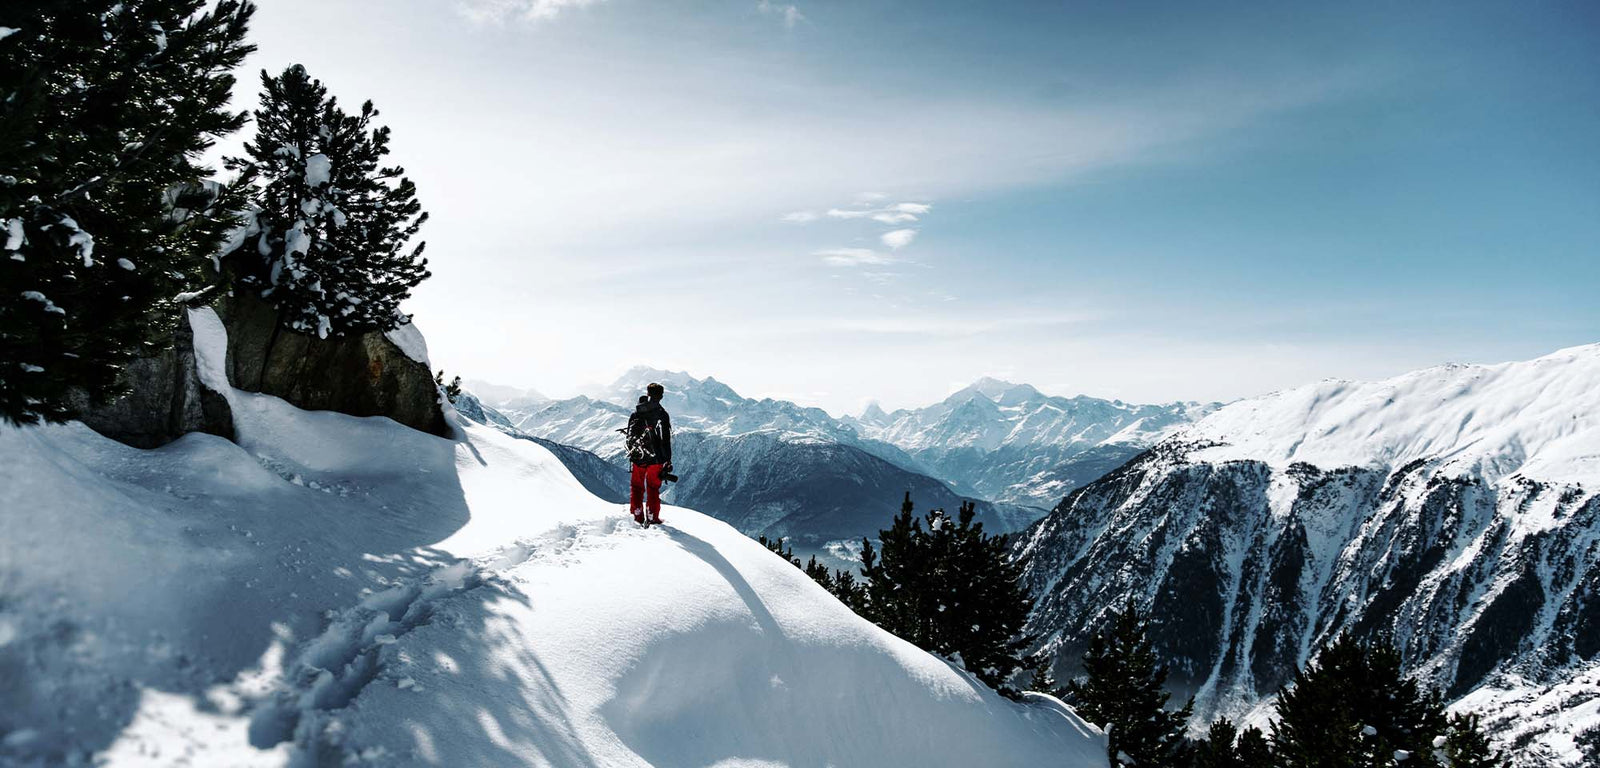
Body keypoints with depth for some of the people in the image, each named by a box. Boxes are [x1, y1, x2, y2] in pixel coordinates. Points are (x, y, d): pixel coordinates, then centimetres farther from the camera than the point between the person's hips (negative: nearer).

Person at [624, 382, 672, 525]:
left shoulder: (636, 414, 2)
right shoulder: (662, 415, -9)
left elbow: (630, 437, 9)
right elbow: (667, 440, -8)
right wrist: (668, 461, -2)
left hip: (638, 457, 3)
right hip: (656, 458, -2)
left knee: (637, 486, 13)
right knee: (653, 487, 7)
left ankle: (637, 515, 15)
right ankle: (653, 516, 8)